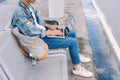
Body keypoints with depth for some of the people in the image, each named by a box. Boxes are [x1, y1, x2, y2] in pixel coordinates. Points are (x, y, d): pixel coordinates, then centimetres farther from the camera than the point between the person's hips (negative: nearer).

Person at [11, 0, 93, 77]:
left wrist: (49, 26, 2)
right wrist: (51, 32, -20)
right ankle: (77, 68, 6)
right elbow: (32, 32, -30)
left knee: (72, 33, 13)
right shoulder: (20, 13, -27)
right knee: (73, 42, -12)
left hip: (43, 31, 10)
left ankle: (77, 56, 33)